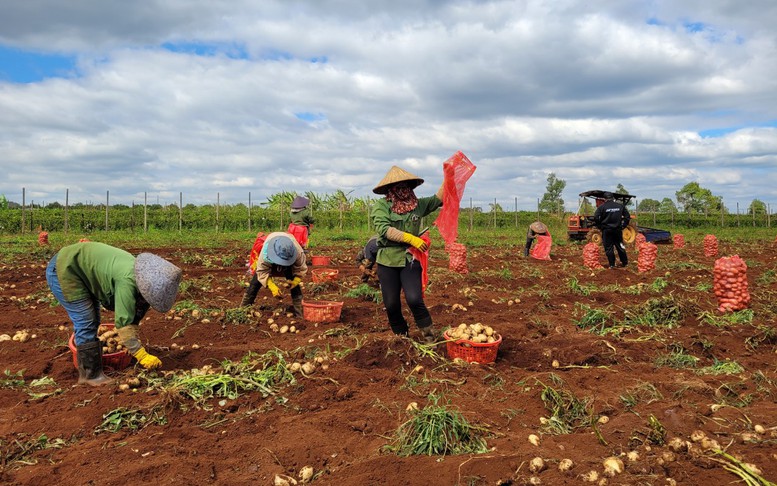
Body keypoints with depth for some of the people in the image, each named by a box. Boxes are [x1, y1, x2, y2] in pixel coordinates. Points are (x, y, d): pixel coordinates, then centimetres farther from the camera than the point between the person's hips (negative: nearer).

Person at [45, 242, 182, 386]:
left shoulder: (138, 277, -5)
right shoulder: (127, 281, -33)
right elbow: (123, 323, -32)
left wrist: (132, 344, 5)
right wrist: (141, 355, -29)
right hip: (63, 270, -10)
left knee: (93, 321, 14)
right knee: (86, 323, -10)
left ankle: (84, 371, 25)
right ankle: (92, 375, -1)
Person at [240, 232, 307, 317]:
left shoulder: (298, 252, -42)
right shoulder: (265, 253, -43)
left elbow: (301, 269, -27)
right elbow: (262, 271, -35)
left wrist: (295, 281, -45)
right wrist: (272, 286, -47)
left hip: (290, 262, 0)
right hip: (269, 262, 0)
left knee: (295, 285, -17)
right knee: (255, 283, -7)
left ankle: (299, 314, -11)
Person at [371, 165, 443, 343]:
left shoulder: (417, 204, 6)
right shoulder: (381, 206, -6)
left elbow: (438, 199, 9)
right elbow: (384, 229, -20)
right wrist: (411, 238, -24)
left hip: (410, 260, 1)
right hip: (387, 261, -1)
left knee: (414, 299, -16)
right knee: (391, 304, 7)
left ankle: (429, 335, 7)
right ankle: (401, 335, 32)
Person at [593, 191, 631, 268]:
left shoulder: (602, 207, -7)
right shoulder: (620, 206, 5)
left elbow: (596, 218, -13)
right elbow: (627, 216, 10)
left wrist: (600, 227, -1)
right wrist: (623, 226, 14)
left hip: (606, 230, -4)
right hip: (618, 230, 4)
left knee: (608, 248, 3)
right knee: (620, 246, 16)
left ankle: (612, 265, 3)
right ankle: (624, 262, 25)